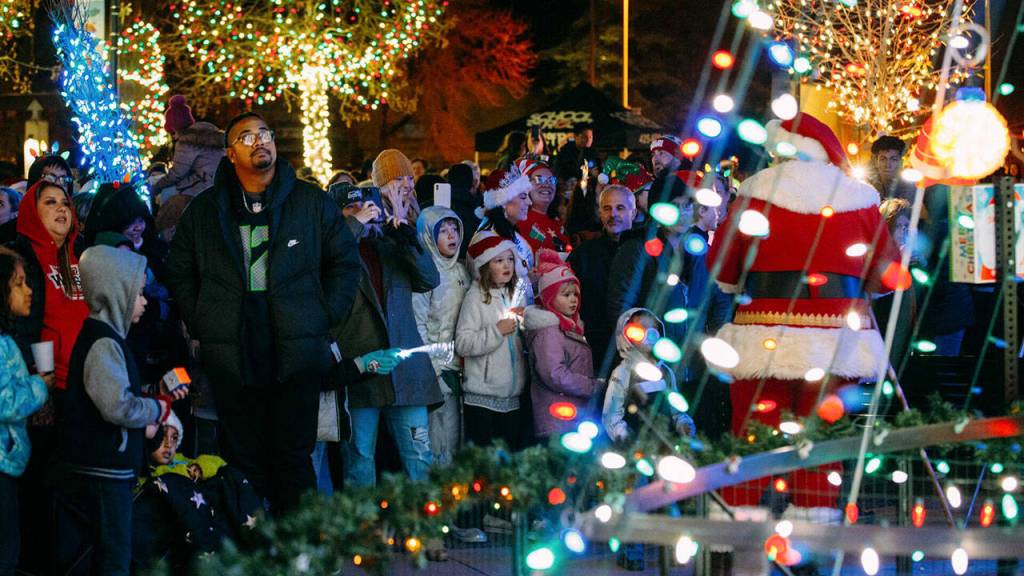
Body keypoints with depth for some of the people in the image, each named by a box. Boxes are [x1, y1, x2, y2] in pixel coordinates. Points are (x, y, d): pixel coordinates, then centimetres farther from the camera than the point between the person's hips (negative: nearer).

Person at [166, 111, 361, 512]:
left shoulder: (312, 202, 7)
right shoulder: (204, 210, 10)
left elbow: (346, 261, 12)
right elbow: (179, 272, 18)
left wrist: (324, 318, 4)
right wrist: (200, 326, 8)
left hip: (298, 354, -1)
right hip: (231, 358, 1)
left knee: (294, 456, -2)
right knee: (244, 457, 2)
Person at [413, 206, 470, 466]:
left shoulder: (460, 271, 15)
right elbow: (418, 325, -10)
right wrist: (438, 369, -13)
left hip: (460, 364, 6)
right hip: (436, 368, -6)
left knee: (458, 436, 5)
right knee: (443, 437, -7)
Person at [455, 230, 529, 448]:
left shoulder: (515, 295, 13)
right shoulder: (476, 297, -8)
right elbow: (462, 344, -17)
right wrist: (497, 331, -19)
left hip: (511, 396, 6)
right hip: (482, 396, -6)